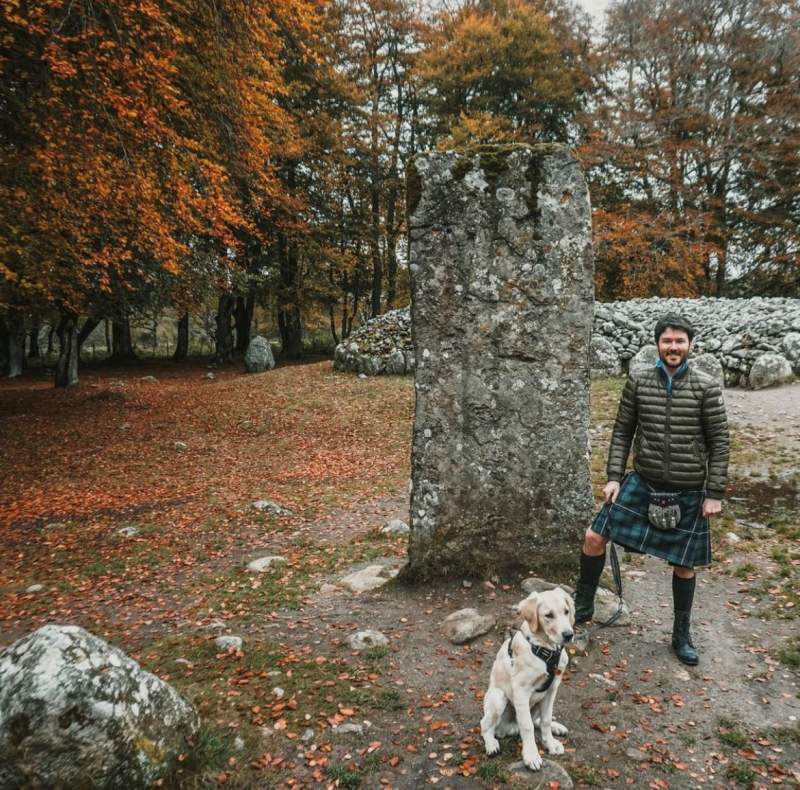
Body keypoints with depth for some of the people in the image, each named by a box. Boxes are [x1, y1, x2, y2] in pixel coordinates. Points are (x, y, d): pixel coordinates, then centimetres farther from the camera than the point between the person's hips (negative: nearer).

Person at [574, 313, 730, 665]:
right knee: (594, 537, -7)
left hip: (689, 492, -1)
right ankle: (583, 604, 17)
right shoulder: (638, 381, -2)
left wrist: (714, 494, -6)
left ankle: (682, 634, 33)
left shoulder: (707, 387, -7)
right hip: (642, 483, 1)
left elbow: (719, 442, -4)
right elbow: (622, 432, 3)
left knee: (684, 565, 11)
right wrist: (614, 476, -3)